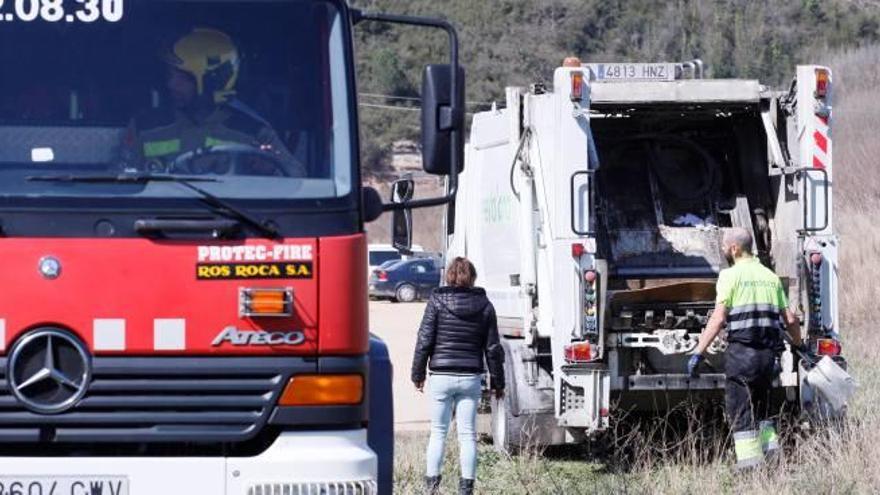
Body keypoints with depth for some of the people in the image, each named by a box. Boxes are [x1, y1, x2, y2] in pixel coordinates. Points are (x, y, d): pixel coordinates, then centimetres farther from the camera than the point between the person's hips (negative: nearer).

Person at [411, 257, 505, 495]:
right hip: (471, 377, 2)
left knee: (438, 432, 7)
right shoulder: (484, 306, 3)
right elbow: (493, 348, 5)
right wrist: (497, 382, 12)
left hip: (442, 377, -2)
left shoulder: (437, 301, -4)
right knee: (468, 434, 5)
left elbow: (424, 341, -5)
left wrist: (418, 374, 5)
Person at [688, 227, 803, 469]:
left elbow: (718, 318, -12)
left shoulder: (731, 275, -4)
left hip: (741, 350, -6)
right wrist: (800, 348, 29)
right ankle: (771, 451, 8)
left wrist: (698, 352, -10)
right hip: (769, 352, 6)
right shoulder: (771, 277, 14)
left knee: (740, 412, -1)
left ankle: (749, 460, -8)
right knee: (760, 407, 20)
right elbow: (790, 320, 14)